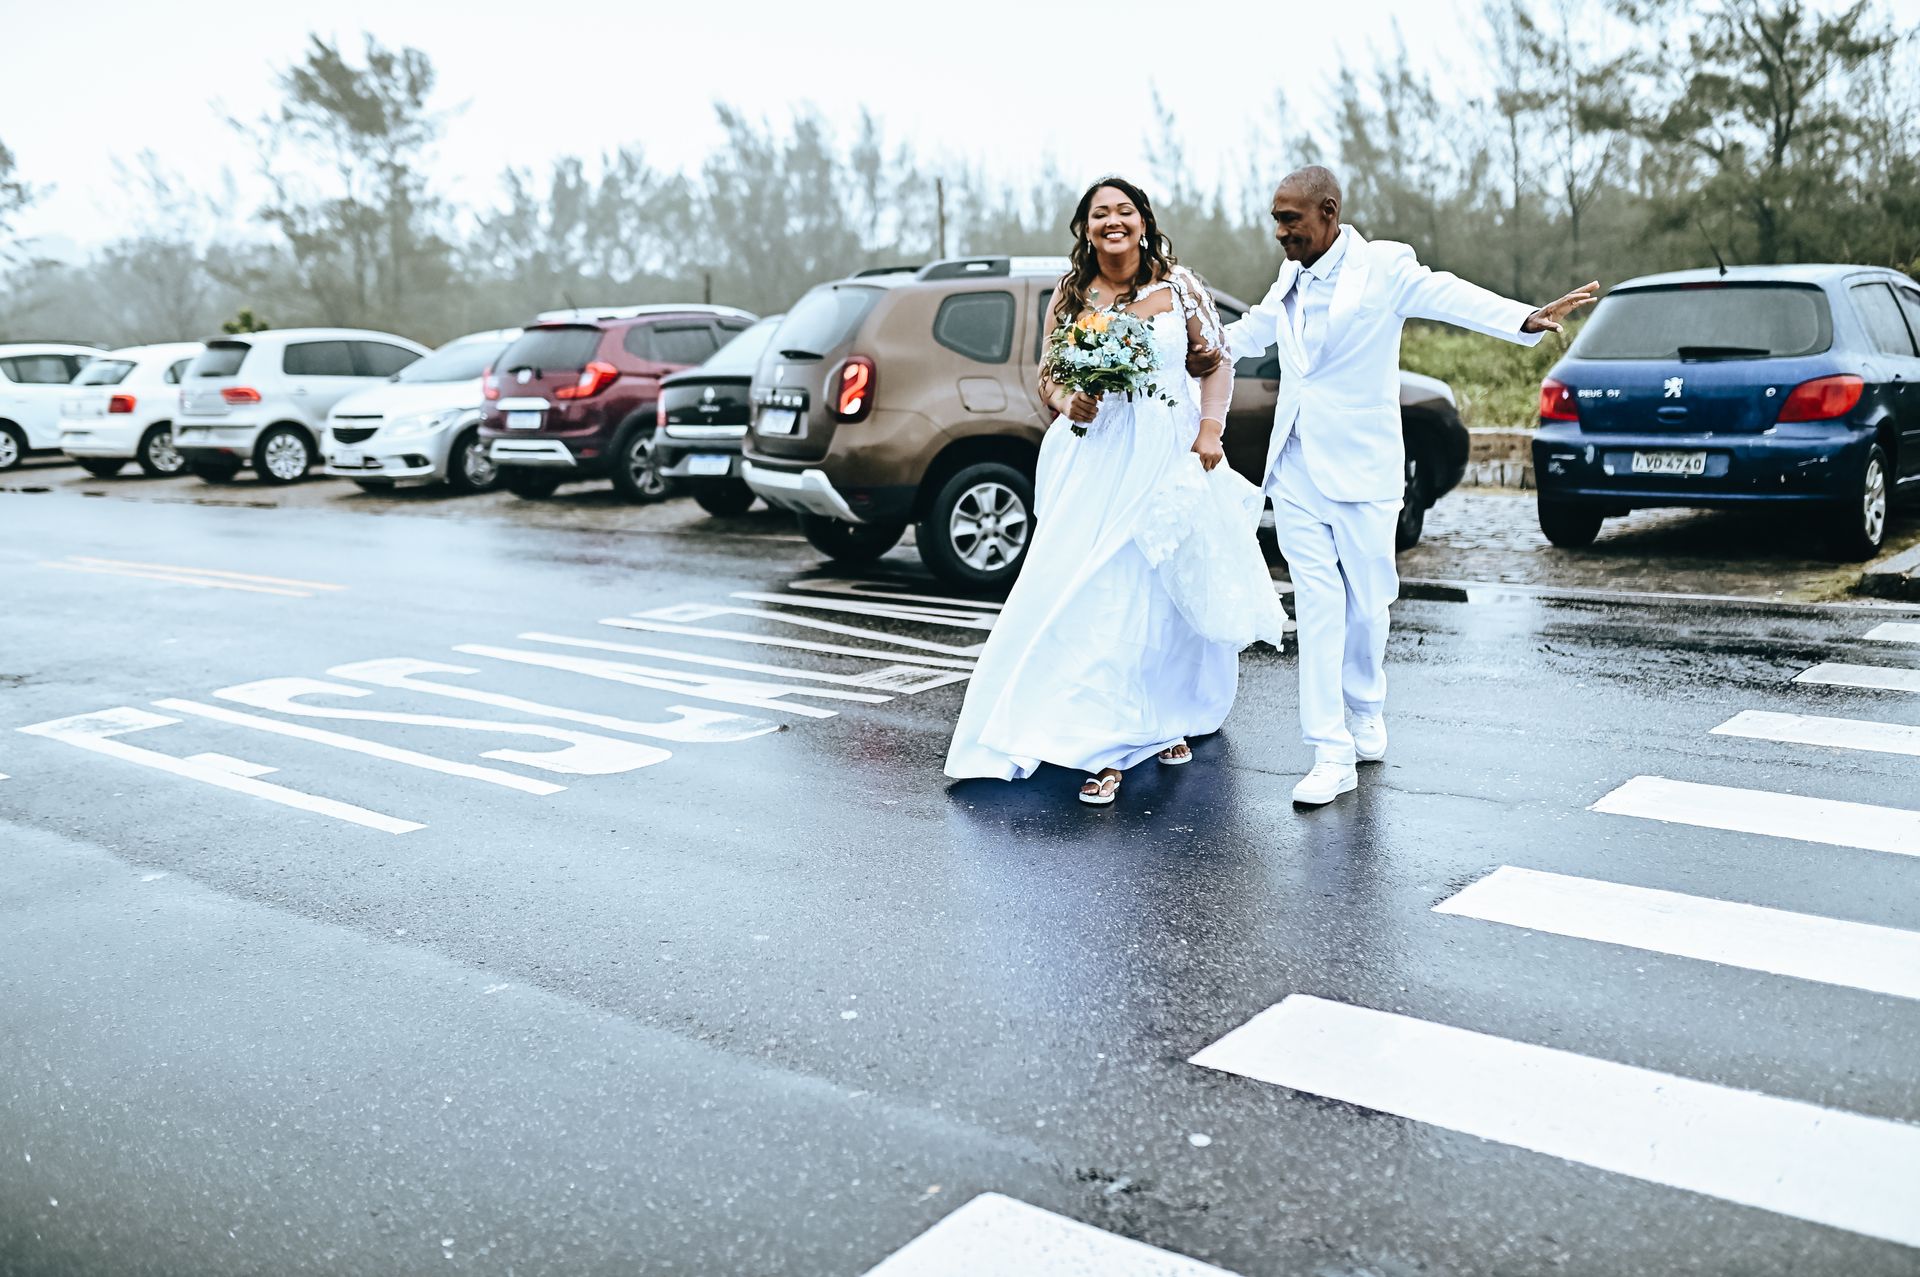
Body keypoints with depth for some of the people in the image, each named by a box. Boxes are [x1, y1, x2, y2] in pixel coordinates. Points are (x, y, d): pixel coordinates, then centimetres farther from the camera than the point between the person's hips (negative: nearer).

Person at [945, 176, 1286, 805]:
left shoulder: (1178, 285, 5)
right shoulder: (1071, 293, 8)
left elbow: (1216, 361, 8)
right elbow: (1048, 375, 12)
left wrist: (1210, 431, -4)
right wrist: (1067, 403, -10)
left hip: (1167, 458, 0)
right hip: (1094, 459, 0)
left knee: (1164, 590, 4)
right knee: (1092, 593, -9)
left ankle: (1165, 720, 24)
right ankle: (1106, 748, -5)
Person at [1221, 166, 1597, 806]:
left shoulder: (1384, 267, -9)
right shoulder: (1288, 279, 9)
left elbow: (1450, 296, -25)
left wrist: (1525, 319, -40)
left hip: (1359, 470, -4)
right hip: (1295, 473, 4)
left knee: (1366, 605, 7)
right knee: (1318, 607, -1)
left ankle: (1365, 713, 35)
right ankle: (1331, 754, 1)